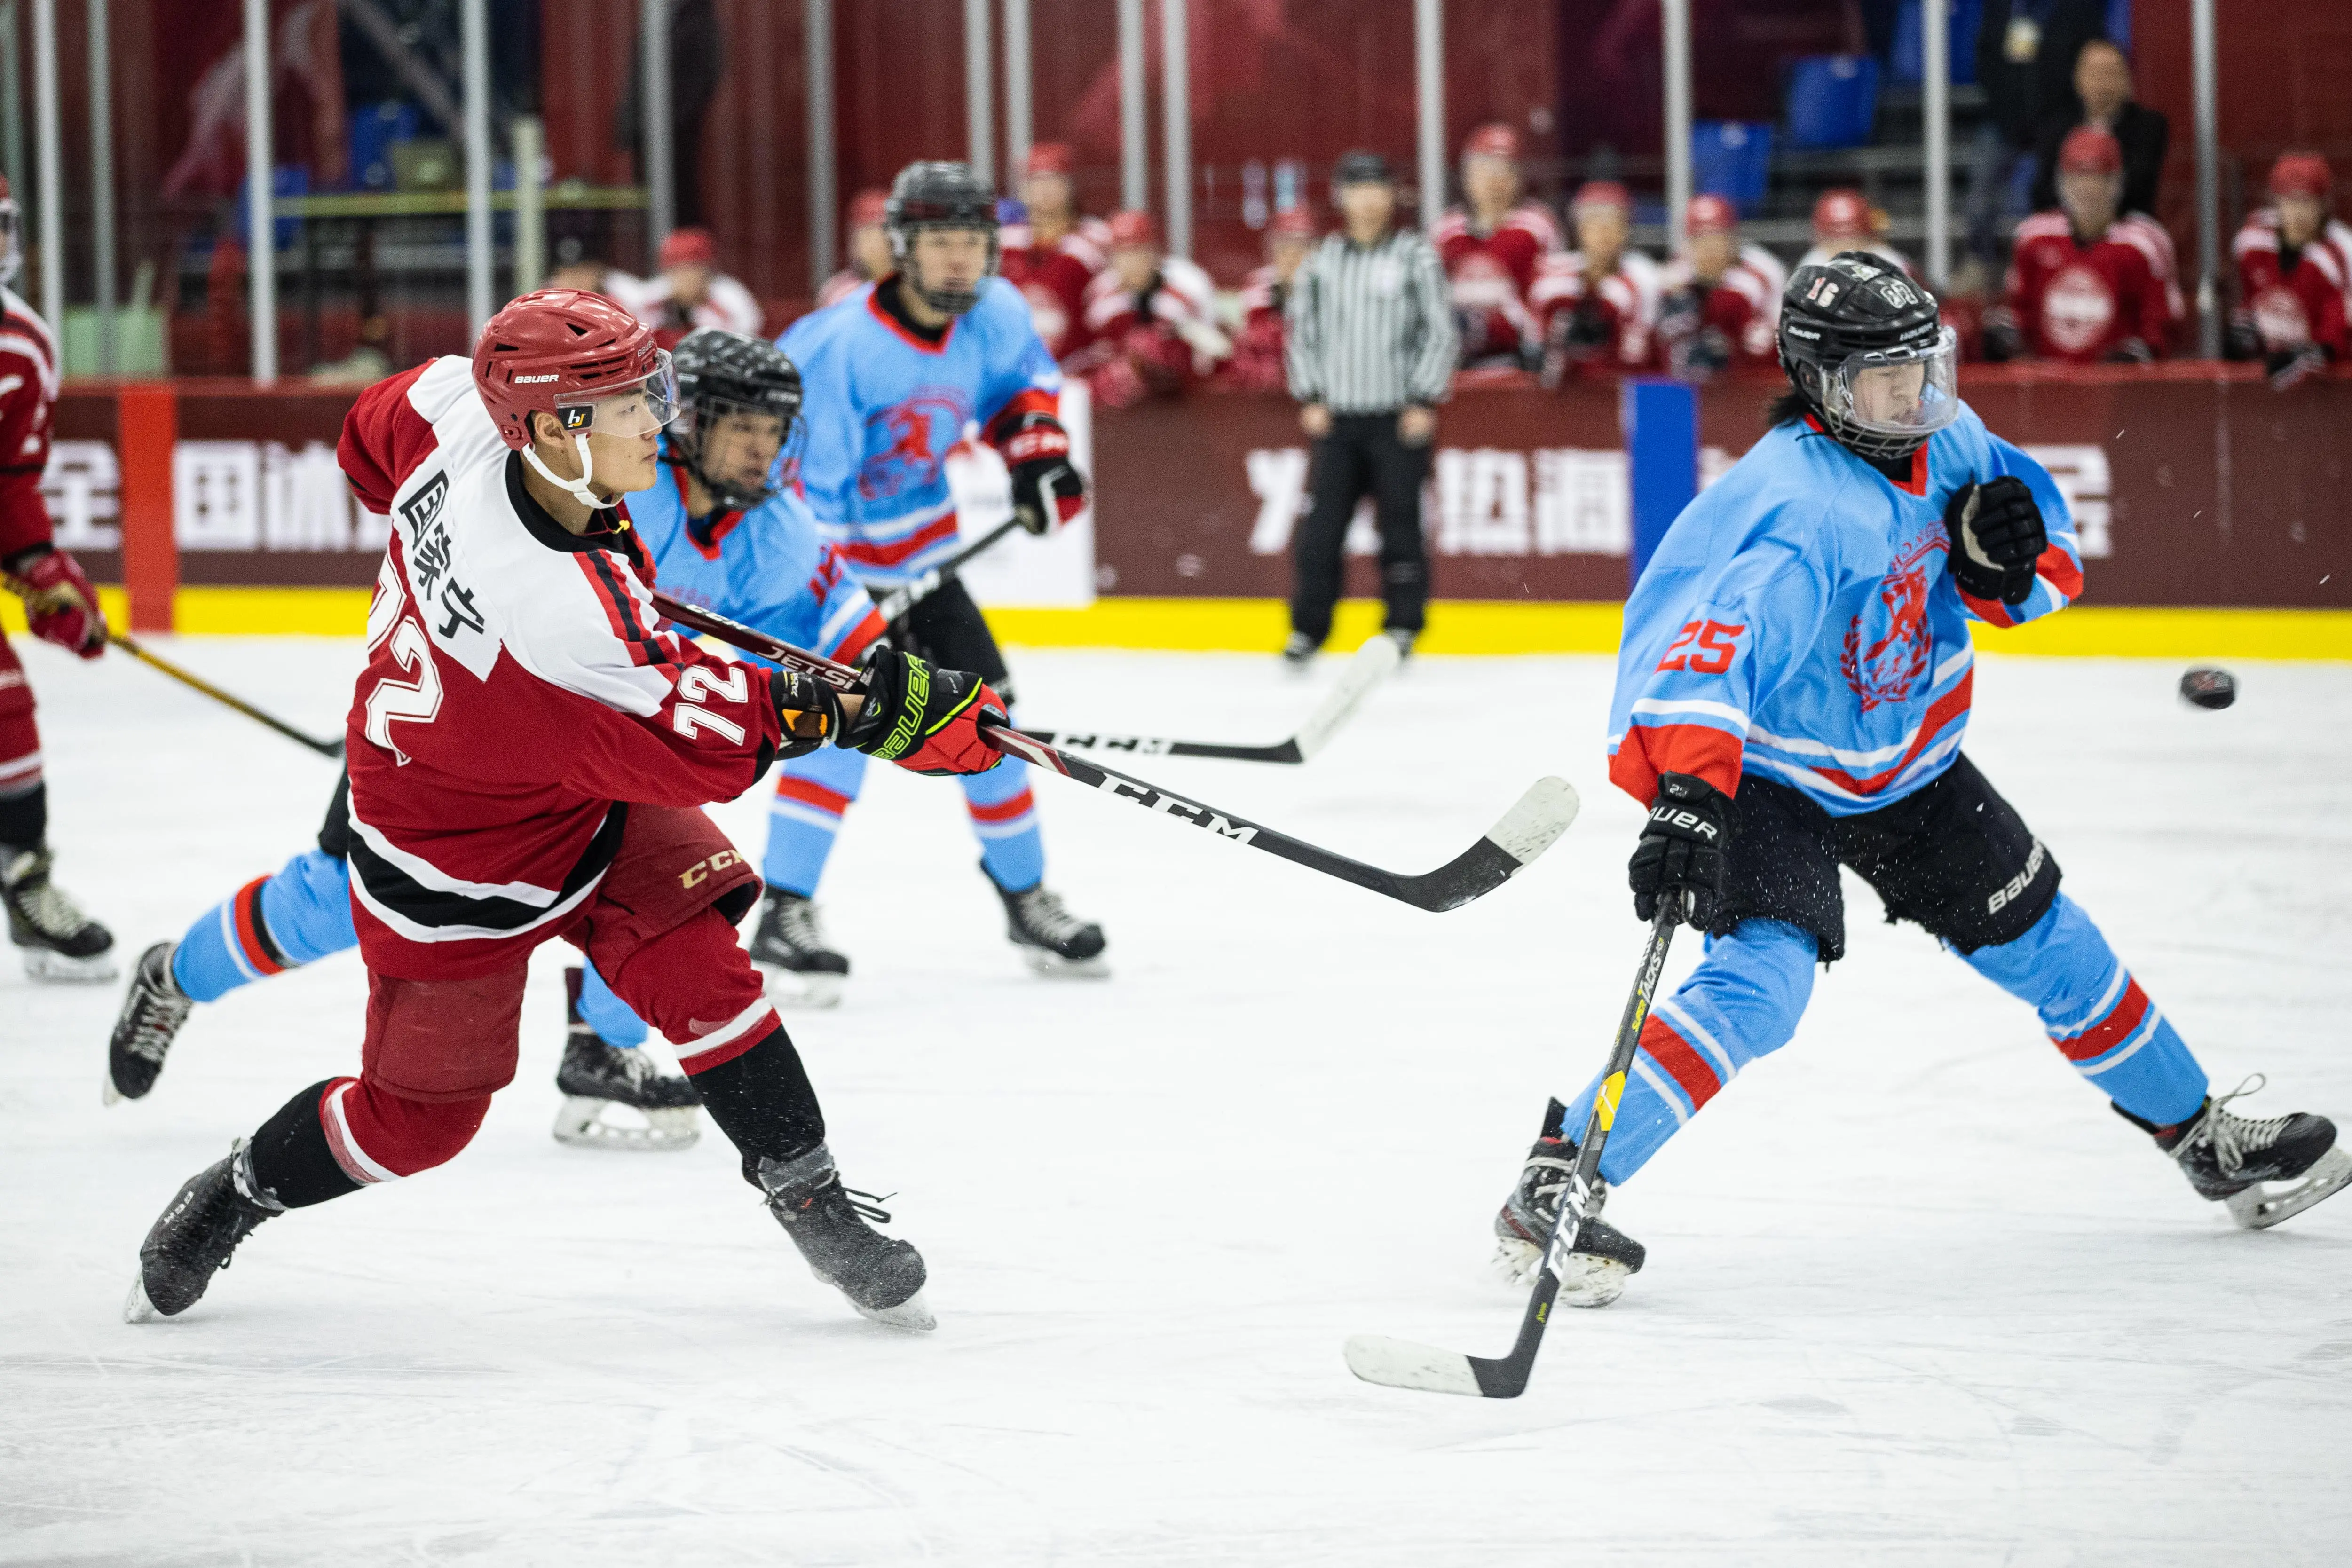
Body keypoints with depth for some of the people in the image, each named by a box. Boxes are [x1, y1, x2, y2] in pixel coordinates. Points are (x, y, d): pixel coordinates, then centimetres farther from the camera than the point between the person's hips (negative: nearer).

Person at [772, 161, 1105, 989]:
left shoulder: (994, 314, -9)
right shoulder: (842, 347, -31)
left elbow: (1023, 373, 17)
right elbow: (802, 486, -31)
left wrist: (1036, 448, -1)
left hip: (912, 542, 7)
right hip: (821, 548, -7)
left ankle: (1026, 897, 24)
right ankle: (784, 915, -21)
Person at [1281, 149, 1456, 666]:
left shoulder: (1415, 257, 0)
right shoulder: (1322, 261, 8)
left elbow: (1441, 332, 0)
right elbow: (1301, 330, 14)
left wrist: (1424, 401, -7)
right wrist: (1310, 398, 5)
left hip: (1399, 418, -2)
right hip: (1337, 415, 2)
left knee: (1399, 520, -1)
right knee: (1322, 522, -2)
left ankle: (1403, 623, 9)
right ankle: (1309, 626, 7)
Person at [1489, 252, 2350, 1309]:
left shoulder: (1944, 441, -9)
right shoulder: (1795, 510, -33)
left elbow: (2048, 569, 6)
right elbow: (1711, 642, -48)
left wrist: (2006, 558, -19)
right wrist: (1686, 799, -62)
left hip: (1907, 762, 7)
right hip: (1775, 775, -7)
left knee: (2041, 939, 16)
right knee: (1758, 985, -26)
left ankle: (2202, 1137, 34)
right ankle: (1555, 1188, -23)